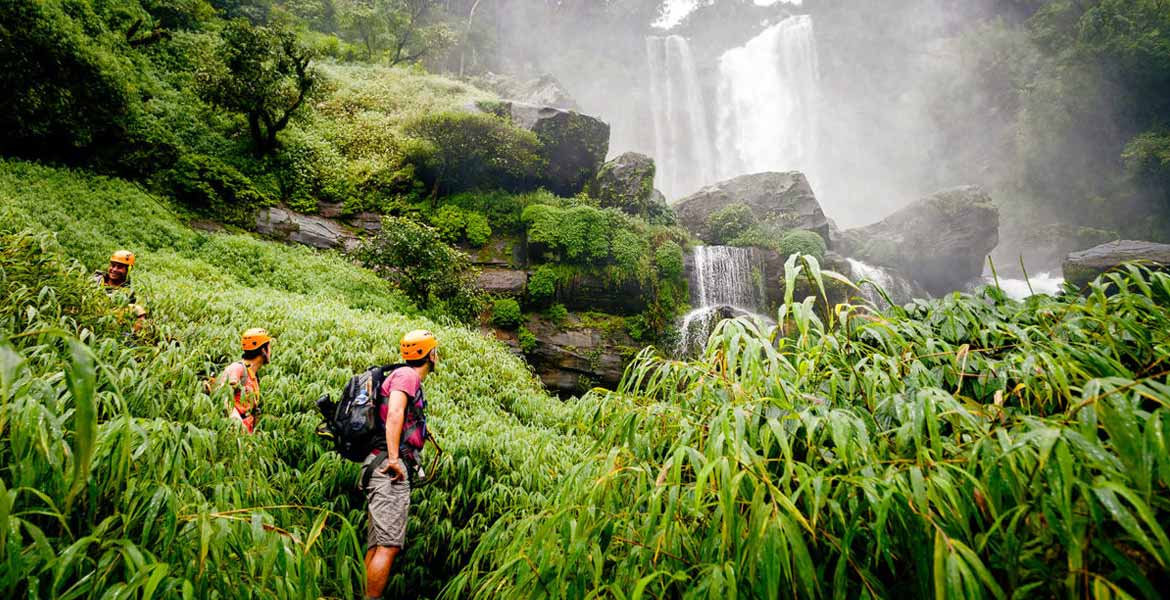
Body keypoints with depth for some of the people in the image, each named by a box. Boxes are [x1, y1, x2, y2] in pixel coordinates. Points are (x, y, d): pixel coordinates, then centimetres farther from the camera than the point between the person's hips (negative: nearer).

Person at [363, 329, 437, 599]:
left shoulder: (406, 377, 25)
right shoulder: (407, 375, -5)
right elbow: (394, 413, -20)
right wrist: (394, 458, -26)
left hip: (380, 466, 10)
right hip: (389, 467, -10)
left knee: (376, 544, 10)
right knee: (389, 545, -11)